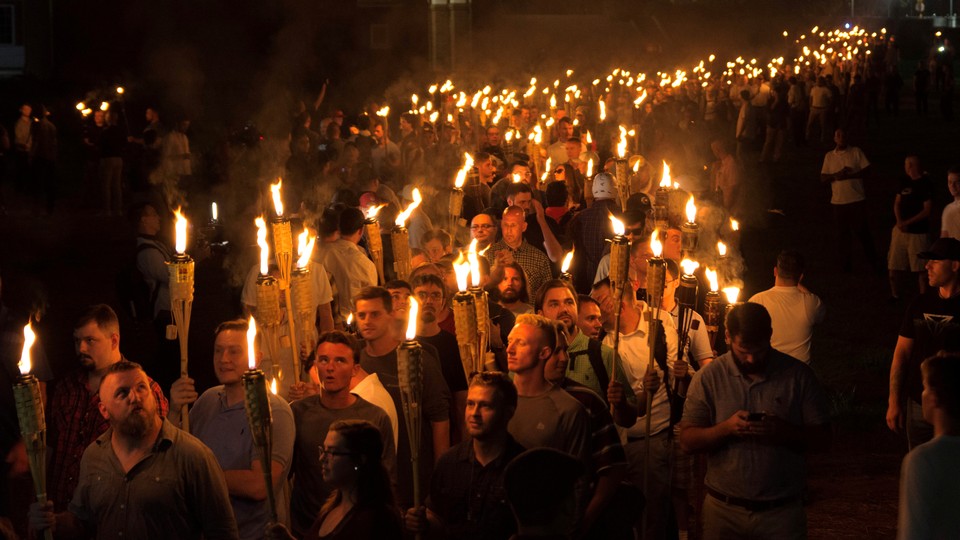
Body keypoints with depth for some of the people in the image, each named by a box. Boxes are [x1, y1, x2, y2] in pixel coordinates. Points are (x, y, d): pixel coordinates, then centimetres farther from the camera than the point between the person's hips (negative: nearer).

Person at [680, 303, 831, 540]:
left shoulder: (798, 375, -1)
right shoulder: (708, 378, 0)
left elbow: (822, 438, -1)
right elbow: (687, 440, -2)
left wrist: (784, 432, -20)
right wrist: (726, 429, -20)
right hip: (723, 511, 1)